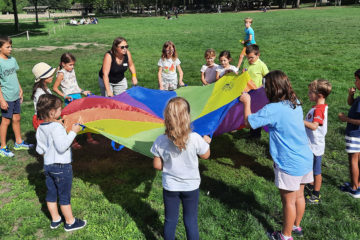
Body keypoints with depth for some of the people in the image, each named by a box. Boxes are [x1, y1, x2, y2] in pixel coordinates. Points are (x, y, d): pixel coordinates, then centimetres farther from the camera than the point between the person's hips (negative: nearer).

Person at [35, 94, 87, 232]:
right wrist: (73, 132, -23)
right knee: (65, 196, 5)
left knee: (51, 194, 17)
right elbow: (62, 146, -29)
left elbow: (39, 150, 8)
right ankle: (70, 222, 18)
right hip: (61, 166, -8)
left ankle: (55, 220, 32)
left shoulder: (40, 128, 2)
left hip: (47, 165, 8)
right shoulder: (56, 127, -23)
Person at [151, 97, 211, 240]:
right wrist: (206, 142, 14)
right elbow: (205, 155, -5)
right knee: (191, 221, 16)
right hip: (191, 186, -1)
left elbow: (157, 165, -8)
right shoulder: (195, 139, -23)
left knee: (170, 220, 18)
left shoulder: (160, 142, -18)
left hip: (170, 187, 1)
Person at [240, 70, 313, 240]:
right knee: (299, 196, 23)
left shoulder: (273, 110, -24)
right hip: (306, 159, 8)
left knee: (289, 201, 10)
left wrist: (247, 102, 2)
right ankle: (296, 226, 44)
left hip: (290, 165, -8)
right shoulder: (296, 103, 1)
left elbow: (248, 122, -13)